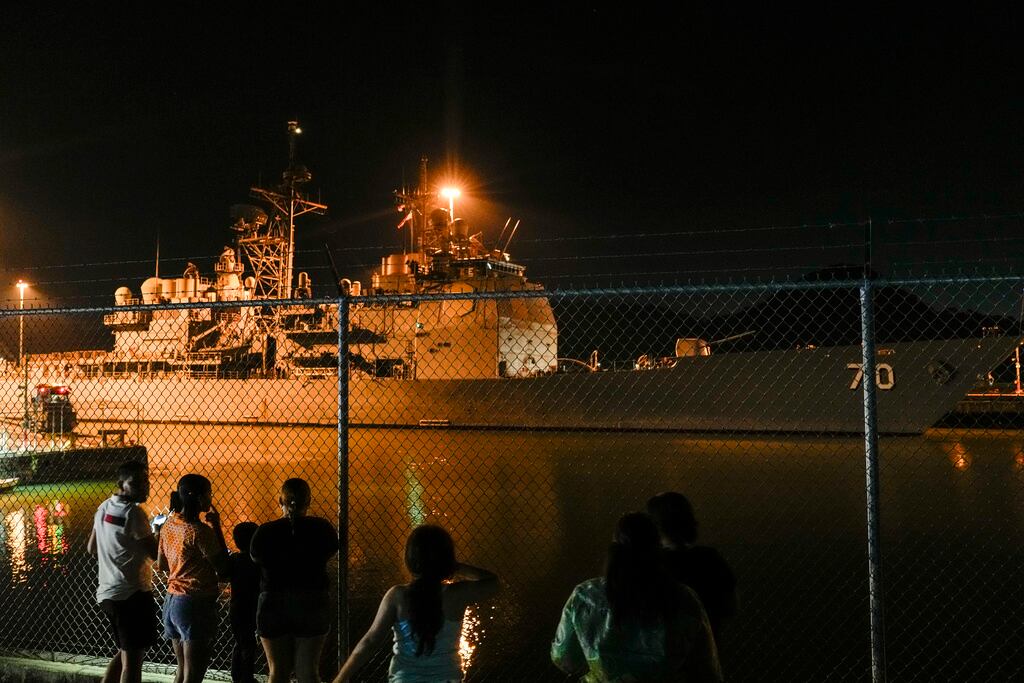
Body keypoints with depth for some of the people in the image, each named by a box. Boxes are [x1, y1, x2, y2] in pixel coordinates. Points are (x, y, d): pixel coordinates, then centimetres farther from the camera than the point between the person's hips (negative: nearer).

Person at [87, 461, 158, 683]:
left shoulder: (104, 507, 11)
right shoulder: (132, 512, -16)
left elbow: (91, 548, 21)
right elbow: (156, 553, -16)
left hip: (107, 592, 9)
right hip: (132, 593, -9)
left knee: (124, 652, 22)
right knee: (132, 658, -5)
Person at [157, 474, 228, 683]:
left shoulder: (169, 524, 5)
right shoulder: (200, 531, -19)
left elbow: (161, 564, 16)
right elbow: (223, 569, -15)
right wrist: (216, 527, -12)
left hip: (172, 600, 9)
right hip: (196, 603, -8)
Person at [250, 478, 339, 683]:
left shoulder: (265, 532, -8)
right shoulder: (321, 528, -7)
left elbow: (255, 558, 6)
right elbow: (332, 551, 9)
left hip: (273, 605, 0)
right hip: (313, 604, 0)